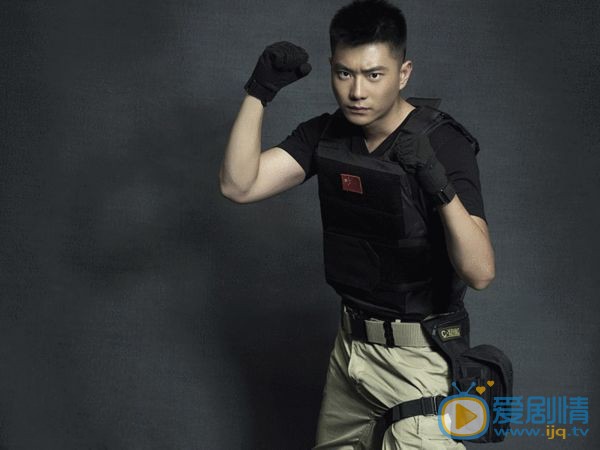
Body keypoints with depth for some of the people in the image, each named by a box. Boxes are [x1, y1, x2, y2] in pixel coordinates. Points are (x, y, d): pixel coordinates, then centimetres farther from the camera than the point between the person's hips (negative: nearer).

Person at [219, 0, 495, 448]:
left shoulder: (443, 143, -19)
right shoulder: (326, 134, -2)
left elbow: (480, 273, -28)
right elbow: (238, 185, -11)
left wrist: (441, 187, -43)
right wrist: (259, 92, -19)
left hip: (419, 350, -6)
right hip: (352, 340, 6)